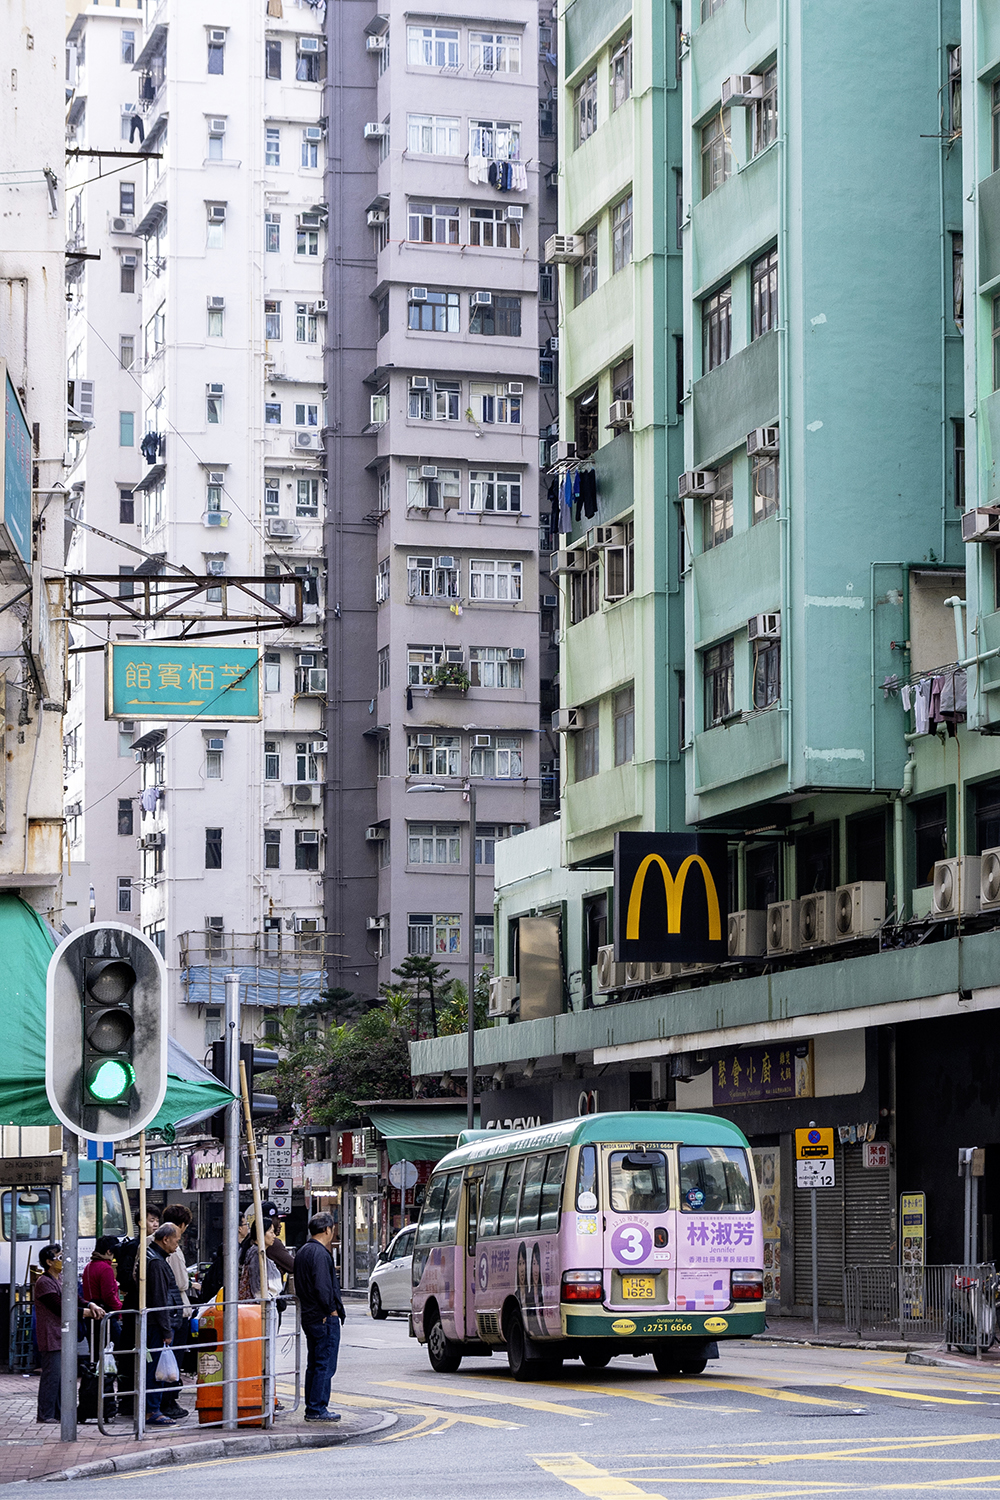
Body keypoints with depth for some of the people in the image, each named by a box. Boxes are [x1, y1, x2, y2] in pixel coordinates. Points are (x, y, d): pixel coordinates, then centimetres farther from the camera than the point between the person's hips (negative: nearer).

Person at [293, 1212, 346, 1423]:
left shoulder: (303, 1252, 16)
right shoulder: (320, 1253, -16)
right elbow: (322, 1286, -24)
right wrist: (332, 1310, -14)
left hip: (309, 1317, 10)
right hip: (325, 1319, -10)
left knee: (314, 1365, 14)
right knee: (325, 1365, -6)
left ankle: (312, 1408, 16)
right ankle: (317, 1409, -7)